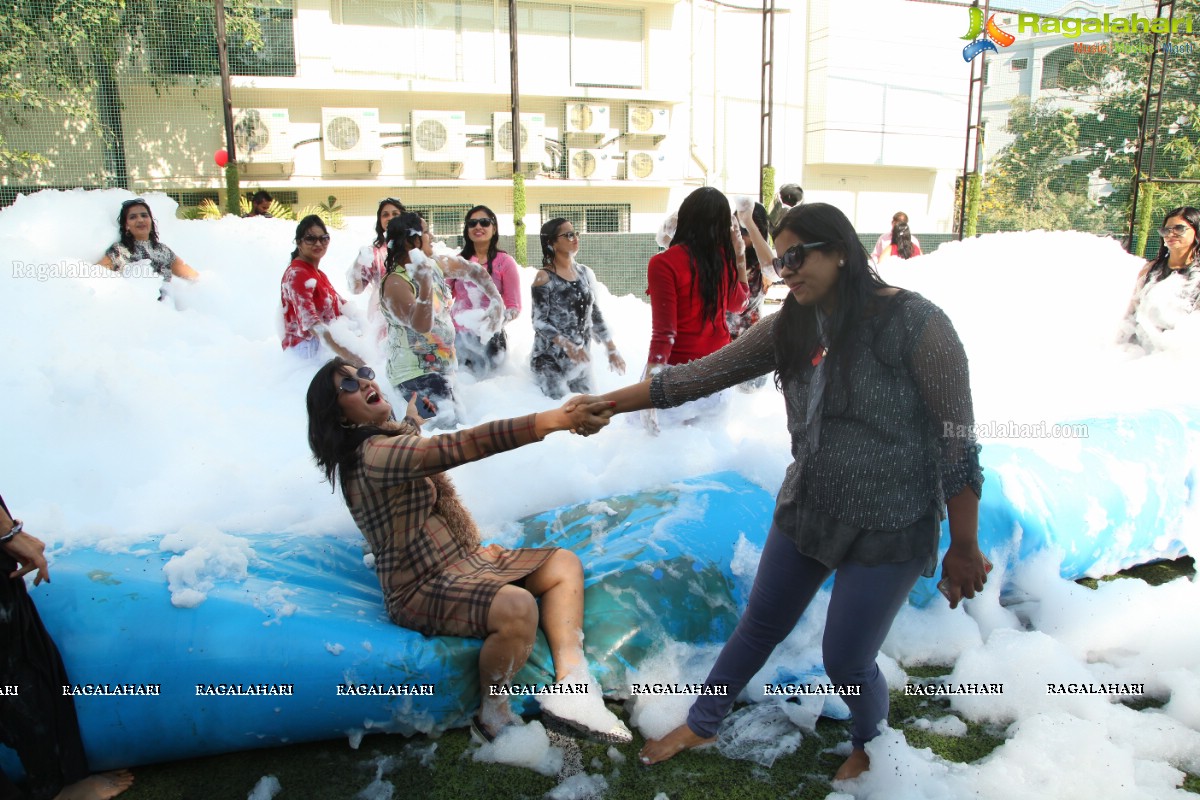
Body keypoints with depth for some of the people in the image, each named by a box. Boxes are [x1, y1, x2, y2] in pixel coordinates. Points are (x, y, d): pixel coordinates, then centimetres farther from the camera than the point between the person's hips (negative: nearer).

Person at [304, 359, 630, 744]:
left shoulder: (388, 439, 9)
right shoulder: (376, 455, -24)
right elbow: (466, 444, -35)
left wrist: (411, 420, 54)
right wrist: (556, 419, -39)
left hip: (462, 558, 11)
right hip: (422, 589, -11)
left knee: (564, 564, 3)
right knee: (516, 607, -37)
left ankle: (570, 683, -14)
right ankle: (494, 717, -11)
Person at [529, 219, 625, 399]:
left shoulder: (586, 274, 8)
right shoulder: (544, 277, -9)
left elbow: (595, 315, 14)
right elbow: (539, 322, -14)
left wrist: (612, 350, 10)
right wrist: (568, 346, -28)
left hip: (580, 359, 5)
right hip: (550, 359, -5)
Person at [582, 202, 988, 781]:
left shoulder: (912, 321, -18)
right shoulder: (789, 329, -2)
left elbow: (957, 442, -15)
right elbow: (700, 375, -3)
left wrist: (964, 547, -10)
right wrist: (608, 402, -8)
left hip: (889, 527, -5)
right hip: (807, 510, 5)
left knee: (846, 662, 3)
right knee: (759, 626, 18)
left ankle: (870, 750, 38)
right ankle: (700, 725, 40)